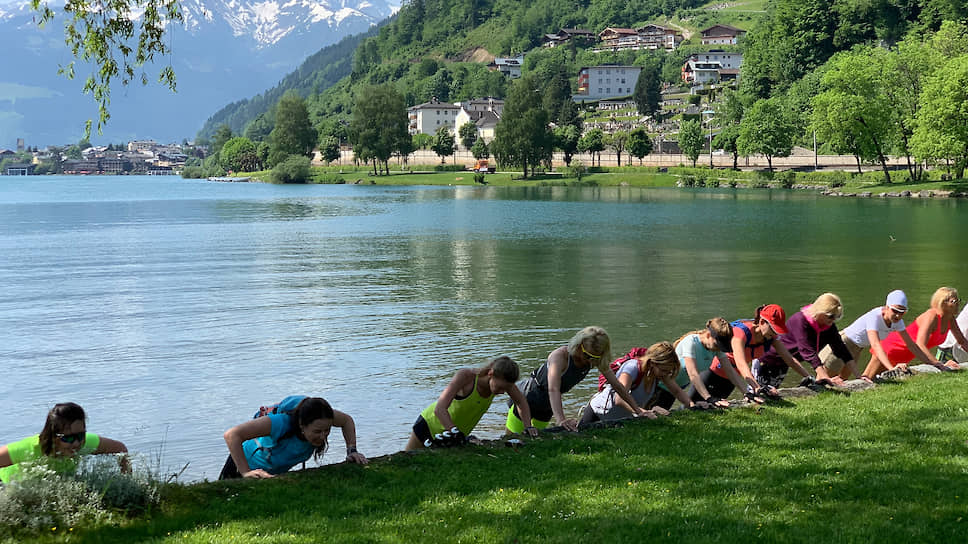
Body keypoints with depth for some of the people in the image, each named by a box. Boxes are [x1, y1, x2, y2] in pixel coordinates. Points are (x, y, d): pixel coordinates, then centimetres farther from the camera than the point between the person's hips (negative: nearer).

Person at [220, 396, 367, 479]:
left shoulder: (320, 418, -28)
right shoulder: (283, 422, -45)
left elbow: (347, 421, -4)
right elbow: (231, 435, -47)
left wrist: (351, 451, -16)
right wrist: (246, 473, -49)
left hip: (279, 472, 5)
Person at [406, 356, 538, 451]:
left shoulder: (501, 380, -17)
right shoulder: (466, 376, -32)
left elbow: (521, 403, 1)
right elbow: (439, 409, -38)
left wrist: (528, 426, -11)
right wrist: (454, 432, -49)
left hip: (458, 434, 4)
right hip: (430, 424, -4)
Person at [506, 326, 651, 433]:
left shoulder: (596, 360, -17)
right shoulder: (561, 356, -36)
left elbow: (617, 386, -8)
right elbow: (553, 389, -51)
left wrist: (637, 410, -10)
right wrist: (560, 419, -66)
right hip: (527, 399, -6)